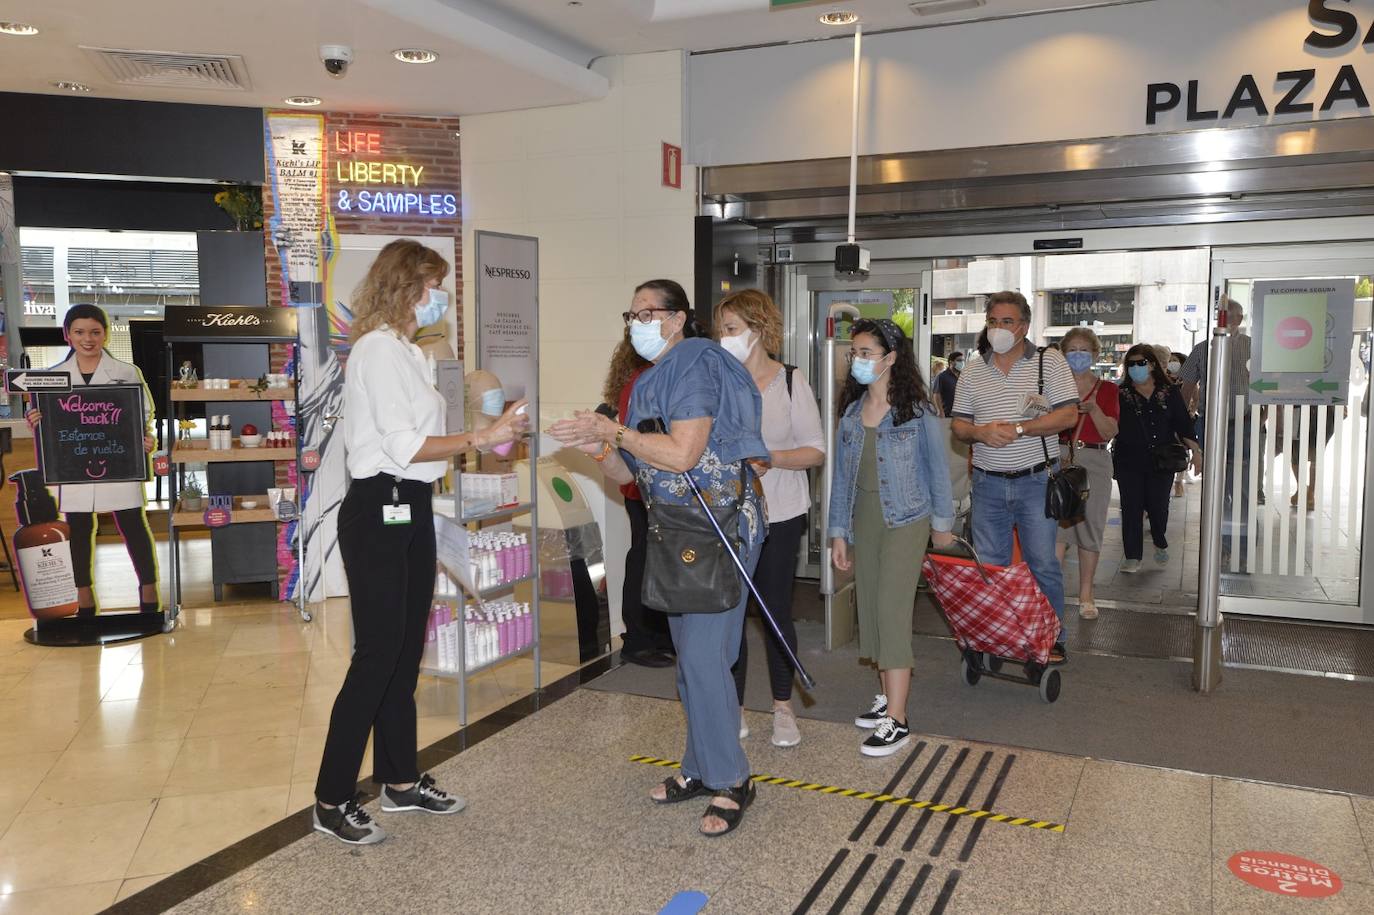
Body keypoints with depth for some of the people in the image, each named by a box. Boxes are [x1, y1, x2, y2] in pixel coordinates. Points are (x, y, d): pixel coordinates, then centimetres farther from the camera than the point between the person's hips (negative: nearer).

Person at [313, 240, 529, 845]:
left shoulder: (405, 352, 17)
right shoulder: (379, 349, -12)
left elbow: (414, 442, 12)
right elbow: (402, 445, -19)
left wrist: (482, 439, 10)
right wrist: (483, 438, -16)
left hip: (410, 509, 10)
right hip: (379, 510, -10)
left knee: (405, 652, 15)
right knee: (377, 655, -6)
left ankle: (401, 781, 27)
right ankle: (332, 801, 6)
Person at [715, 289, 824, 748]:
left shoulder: (791, 382, -3)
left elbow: (816, 452, -4)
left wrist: (771, 458, -19)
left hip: (779, 515, -1)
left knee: (776, 610, 8)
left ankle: (783, 708, 26)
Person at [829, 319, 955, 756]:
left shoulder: (916, 408, -8)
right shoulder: (851, 411, 7)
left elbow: (936, 468, -1)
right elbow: (842, 474, 9)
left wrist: (942, 523, 3)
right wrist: (838, 532, 9)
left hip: (905, 520, -6)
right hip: (864, 519, 6)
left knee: (892, 610, -10)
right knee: (871, 608, 9)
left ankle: (896, 721, -5)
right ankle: (887, 696, 24)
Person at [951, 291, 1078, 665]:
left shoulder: (1049, 361, -1)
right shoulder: (973, 370, 9)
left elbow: (1068, 415, -8)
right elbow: (959, 425, 10)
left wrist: (1018, 429, -17)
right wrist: (981, 432, -13)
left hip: (1036, 481, -3)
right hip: (988, 483, 3)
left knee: (1043, 564, 1)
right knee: (987, 566, 7)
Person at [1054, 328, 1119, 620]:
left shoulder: (1107, 390, 7)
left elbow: (1109, 433, 0)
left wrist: (1093, 409, -16)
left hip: (1094, 462, 1)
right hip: (1058, 458, -1)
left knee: (1090, 527, 5)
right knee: (1057, 524, -11)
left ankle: (1085, 595, 16)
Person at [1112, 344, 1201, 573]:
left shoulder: (1170, 393, 5)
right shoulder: (1121, 395, 1)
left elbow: (1183, 425, 9)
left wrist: (1196, 451, 5)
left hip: (1161, 461, 1)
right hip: (1129, 462, -1)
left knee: (1158, 507, 4)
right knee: (1131, 508, -1)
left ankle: (1161, 545, 32)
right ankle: (1133, 557, 6)